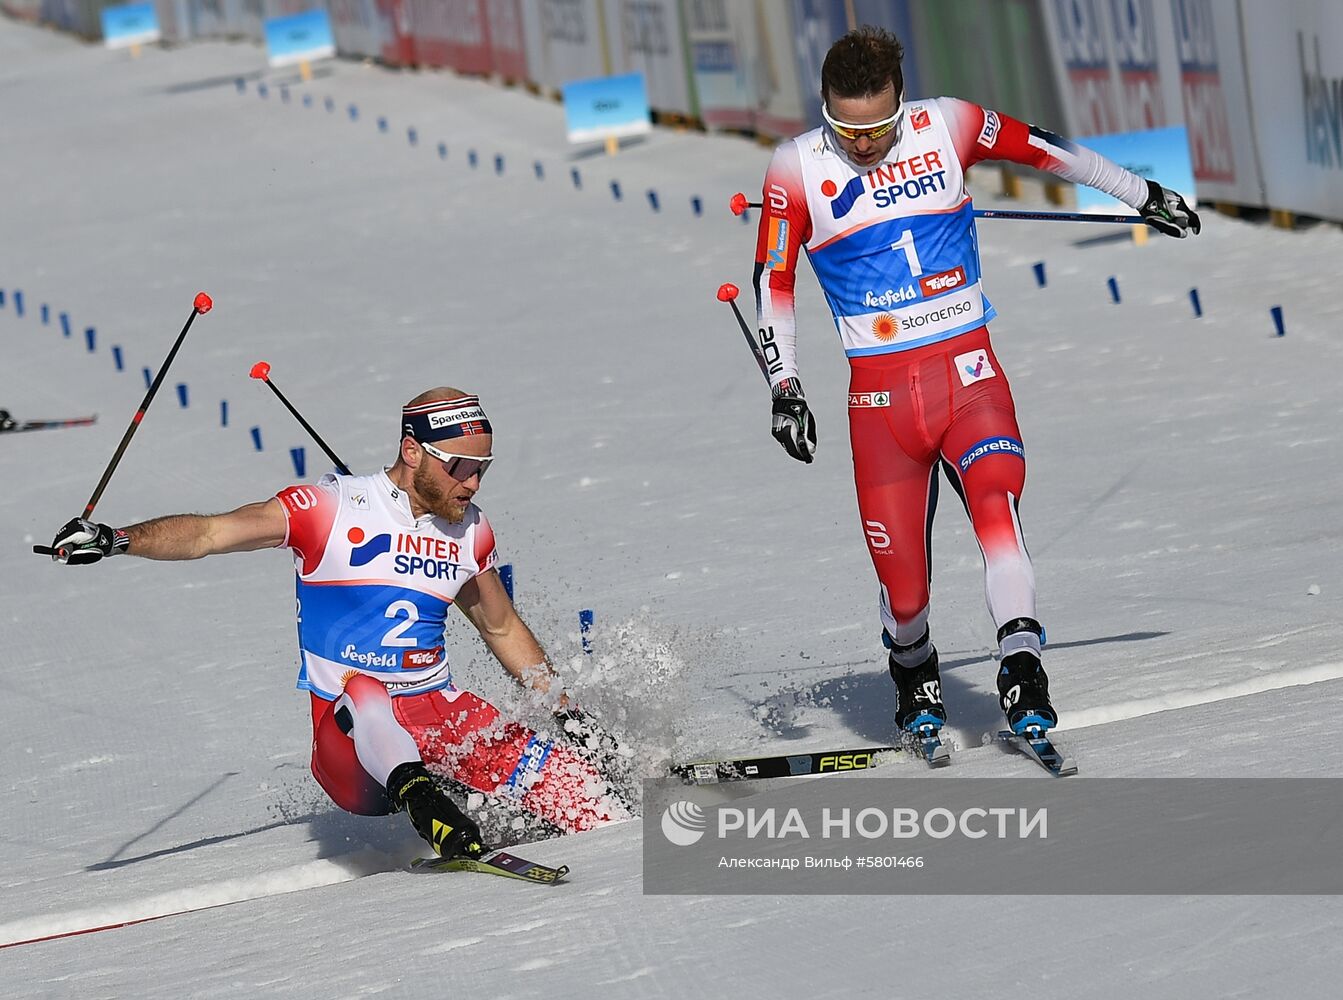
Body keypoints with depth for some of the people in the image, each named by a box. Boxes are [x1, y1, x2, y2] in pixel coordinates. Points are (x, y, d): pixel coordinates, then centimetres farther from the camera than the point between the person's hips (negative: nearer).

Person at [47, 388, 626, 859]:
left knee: (567, 783, -15)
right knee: (360, 689, -41)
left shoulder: (470, 532, 10)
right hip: (352, 734, -5)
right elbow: (209, 533, -13)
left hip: (441, 714, 5)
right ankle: (418, 799, -51)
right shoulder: (333, 509, -7)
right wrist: (119, 540, -29)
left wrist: (569, 712, 24)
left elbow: (503, 629, 26)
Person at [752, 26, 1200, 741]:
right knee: (902, 584, -3)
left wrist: (1141, 195, 25)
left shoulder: (946, 127, 0)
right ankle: (913, 674, 29)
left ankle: (1022, 672, -33)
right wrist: (784, 389, -5)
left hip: (969, 372, 0)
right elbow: (772, 283, 4)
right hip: (879, 391, 0)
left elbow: (1042, 149, 15)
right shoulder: (798, 168, -3)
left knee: (995, 501, -29)